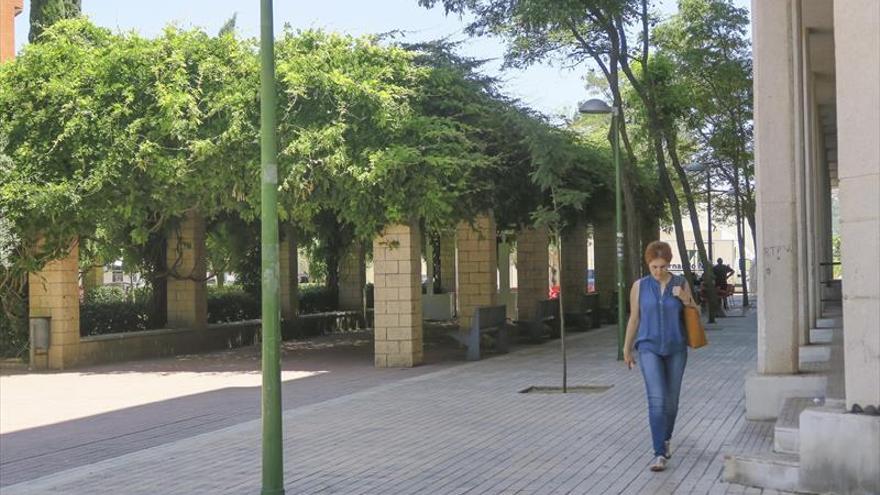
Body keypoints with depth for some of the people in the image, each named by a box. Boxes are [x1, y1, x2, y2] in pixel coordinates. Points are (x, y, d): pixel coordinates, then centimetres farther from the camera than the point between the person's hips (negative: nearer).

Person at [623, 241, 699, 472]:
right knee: (656, 399, -15)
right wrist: (627, 350, 9)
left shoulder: (681, 283, -1)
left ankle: (665, 439, 37)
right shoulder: (639, 286, -3)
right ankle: (659, 454, -15)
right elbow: (634, 319, 5)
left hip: (676, 349, 2)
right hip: (649, 349, -2)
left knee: (671, 399, 11)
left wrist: (685, 299, -16)